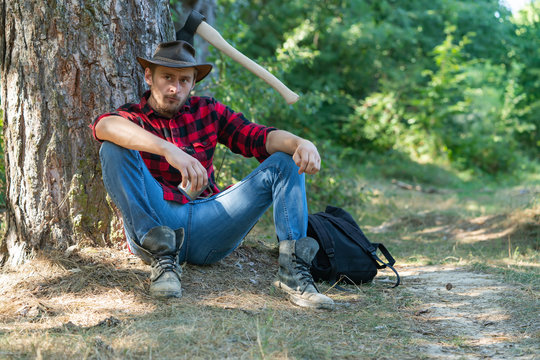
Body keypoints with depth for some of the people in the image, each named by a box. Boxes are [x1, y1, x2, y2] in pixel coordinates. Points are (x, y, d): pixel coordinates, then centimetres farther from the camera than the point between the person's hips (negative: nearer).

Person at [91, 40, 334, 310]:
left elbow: (258, 137, 1)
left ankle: (293, 269, -26)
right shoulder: (133, 118, 5)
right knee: (114, 148, -21)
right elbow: (105, 126, -22)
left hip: (207, 230, 3)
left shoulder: (207, 111, 16)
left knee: (286, 161, -5)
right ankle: (162, 257, -27)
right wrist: (169, 150, -37)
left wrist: (300, 143, -21)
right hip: (153, 225, -3)